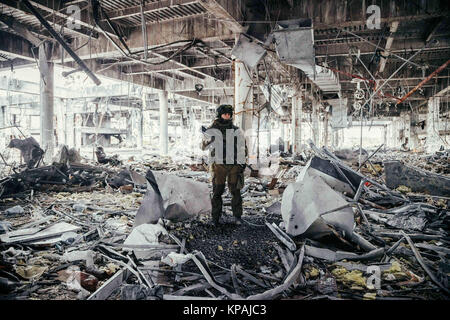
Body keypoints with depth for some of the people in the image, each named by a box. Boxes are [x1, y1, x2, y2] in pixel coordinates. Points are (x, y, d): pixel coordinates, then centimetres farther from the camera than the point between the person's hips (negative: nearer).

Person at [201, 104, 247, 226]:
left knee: (235, 191, 2)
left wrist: (242, 163, 5)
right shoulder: (212, 130, 6)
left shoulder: (236, 131, 10)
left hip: (234, 165, 1)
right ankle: (216, 216, 10)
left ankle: (237, 216, 11)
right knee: (217, 192, 0)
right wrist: (207, 141, -15)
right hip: (218, 165, -1)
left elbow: (242, 148, 13)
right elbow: (204, 147, 7)